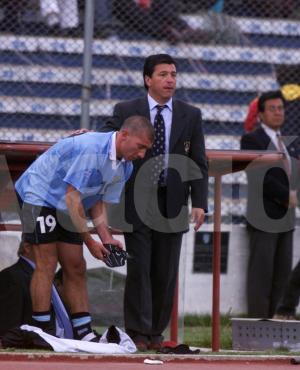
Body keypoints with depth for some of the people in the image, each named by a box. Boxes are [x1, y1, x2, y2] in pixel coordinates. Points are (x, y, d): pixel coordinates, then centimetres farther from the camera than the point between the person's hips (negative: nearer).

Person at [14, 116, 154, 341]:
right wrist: (89, 241, -24)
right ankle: (42, 331, -12)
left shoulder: (125, 167, -2)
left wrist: (106, 238, -11)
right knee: (47, 264, -14)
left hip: (67, 210, 9)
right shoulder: (91, 149, -30)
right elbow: (72, 197, -28)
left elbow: (99, 202, 4)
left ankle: (83, 332, 4)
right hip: (39, 194, -9)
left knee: (76, 267, 3)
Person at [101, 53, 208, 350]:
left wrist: (199, 203, -3)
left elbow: (199, 164, 6)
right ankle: (137, 331, -3)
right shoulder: (126, 112, 3)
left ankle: (155, 332, 12)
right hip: (137, 202, -2)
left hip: (172, 203, 2)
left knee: (165, 271, 3)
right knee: (139, 267, -6)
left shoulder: (191, 116, 8)